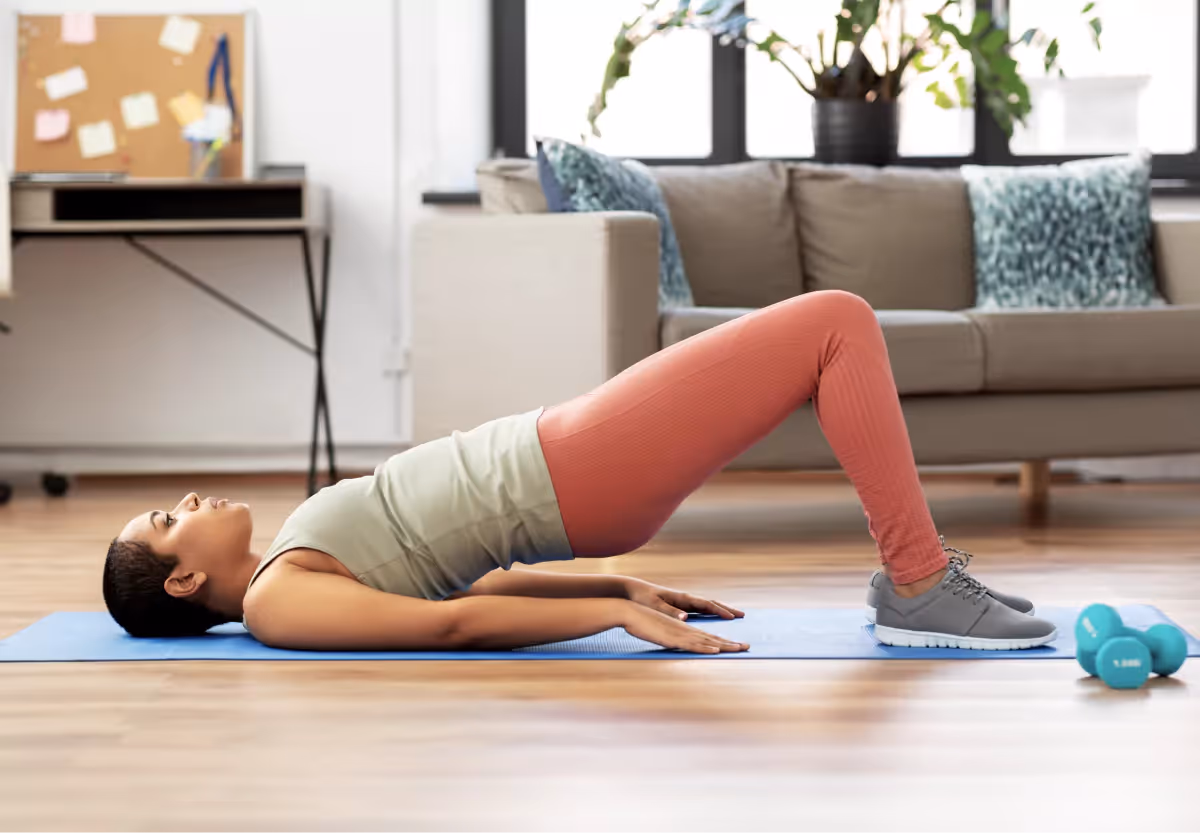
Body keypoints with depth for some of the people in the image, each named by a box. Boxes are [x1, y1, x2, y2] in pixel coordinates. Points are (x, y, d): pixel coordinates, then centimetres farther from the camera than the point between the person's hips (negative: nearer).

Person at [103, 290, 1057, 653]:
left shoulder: (287, 571, 17)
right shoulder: (276, 603, -10)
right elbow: (449, 623, -19)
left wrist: (623, 584, 17)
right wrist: (622, 611, -21)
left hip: (568, 460, 9)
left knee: (835, 327, 7)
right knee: (840, 324, -11)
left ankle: (913, 574, 12)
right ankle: (923, 591, -9)